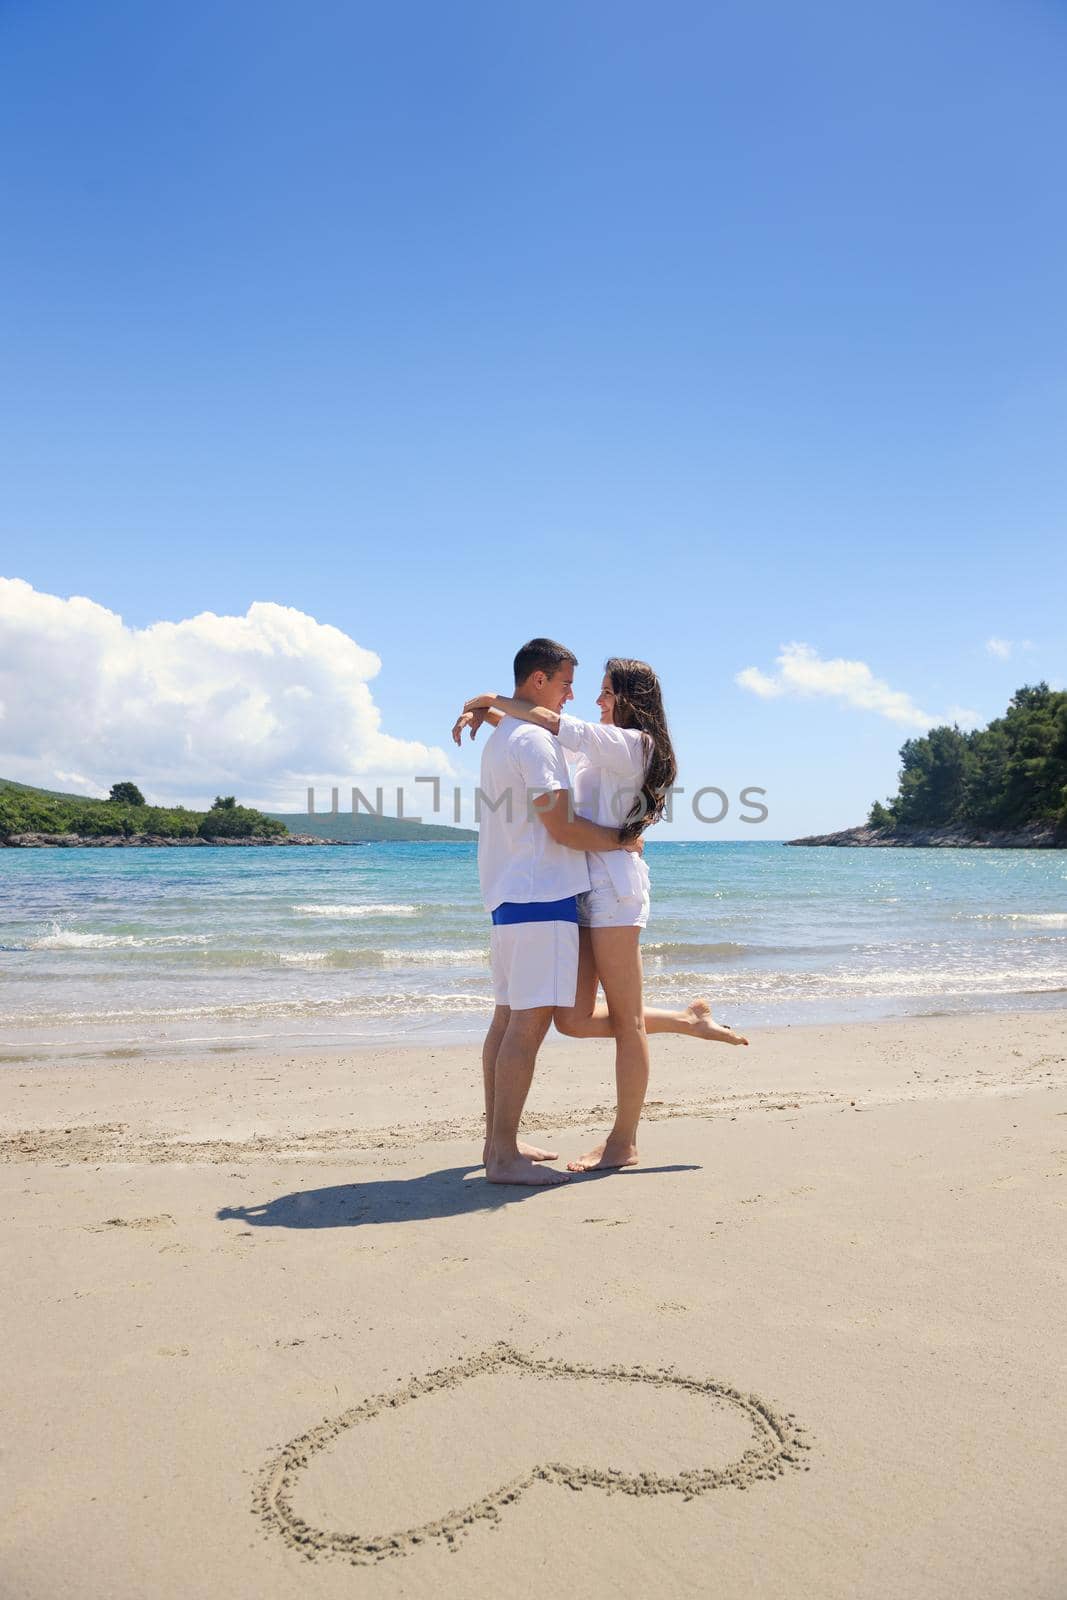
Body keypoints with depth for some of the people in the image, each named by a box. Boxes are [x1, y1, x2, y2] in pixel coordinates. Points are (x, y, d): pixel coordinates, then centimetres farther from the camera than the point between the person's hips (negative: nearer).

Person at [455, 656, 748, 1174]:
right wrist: (486, 714, 6)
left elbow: (551, 722, -14)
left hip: (613, 883, -9)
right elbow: (534, 728, 24)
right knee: (573, 1020, 4)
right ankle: (688, 1020, 19)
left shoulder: (633, 743, -5)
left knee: (626, 1021, 0)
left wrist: (491, 699, -4)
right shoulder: (598, 744, 22)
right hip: (582, 888, 9)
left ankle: (623, 1143, 9)